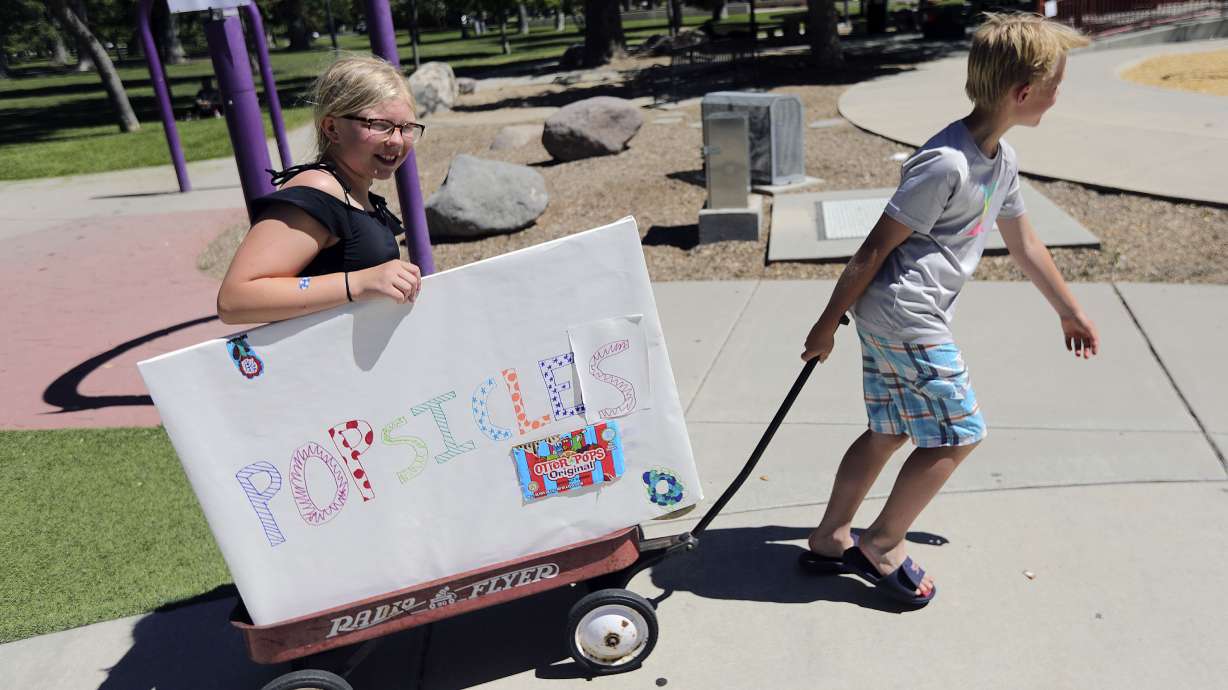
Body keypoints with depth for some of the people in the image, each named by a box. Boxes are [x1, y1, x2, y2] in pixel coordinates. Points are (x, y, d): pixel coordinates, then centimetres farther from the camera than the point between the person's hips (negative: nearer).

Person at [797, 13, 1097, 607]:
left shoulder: (1001, 160, 11)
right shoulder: (946, 164, -21)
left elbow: (1024, 244, 23)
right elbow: (874, 250, -18)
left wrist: (1070, 312, 32)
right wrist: (827, 325, -12)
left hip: (891, 319, 9)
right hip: (906, 321, -9)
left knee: (888, 433, 15)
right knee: (958, 434, 3)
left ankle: (829, 540, 27)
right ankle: (881, 545, 15)